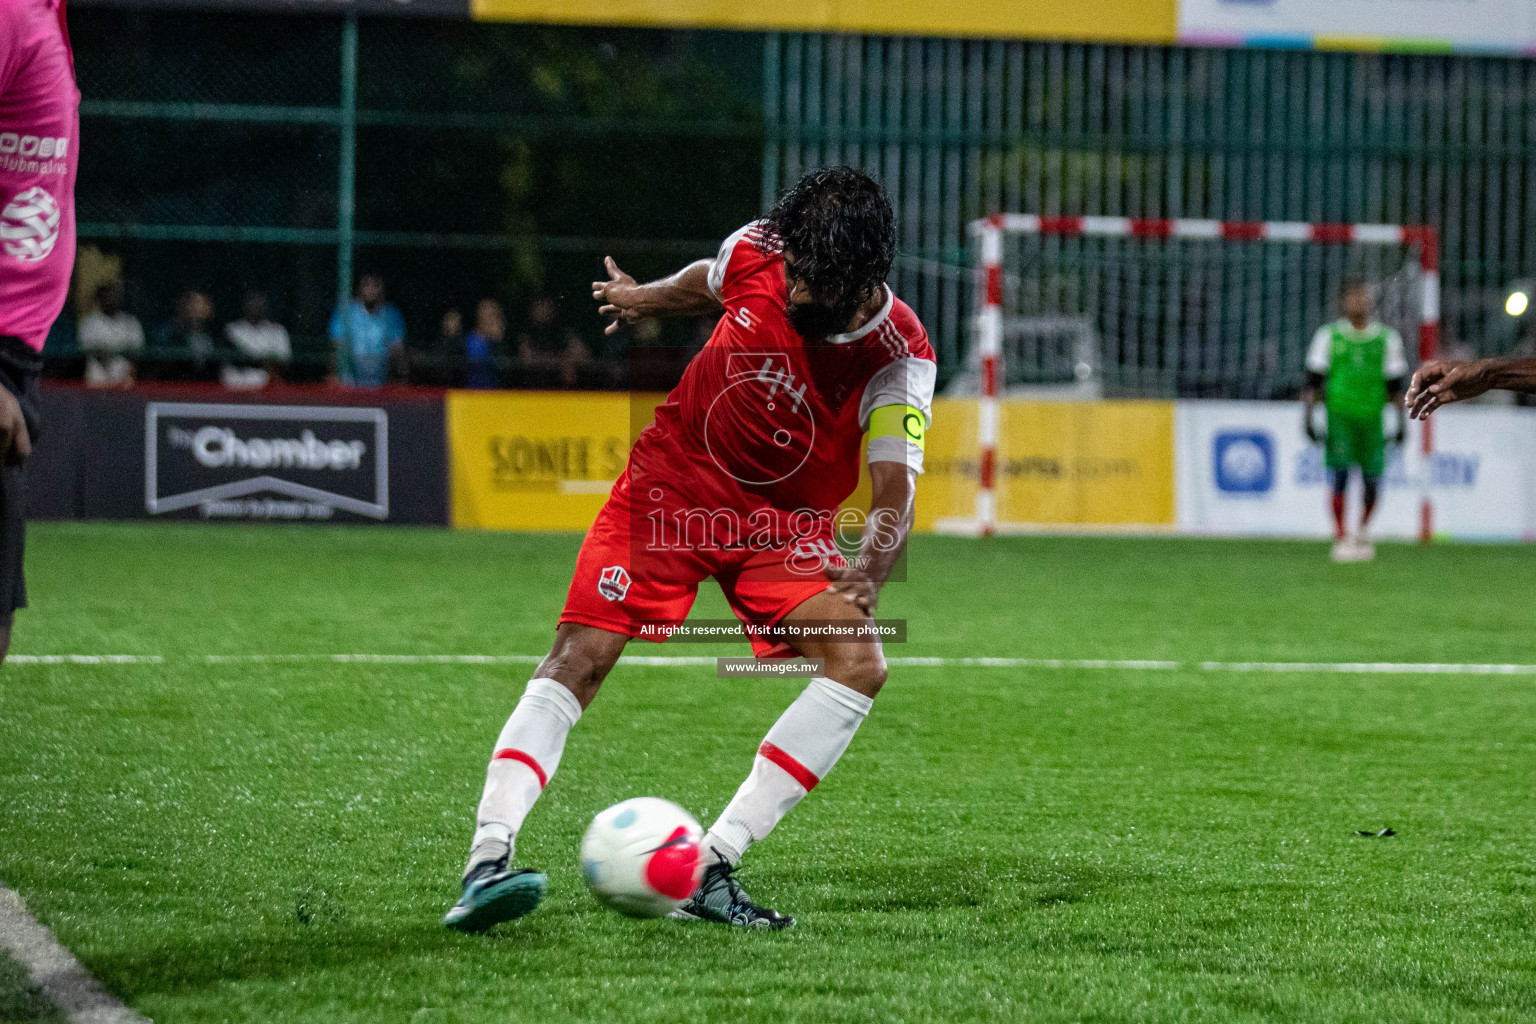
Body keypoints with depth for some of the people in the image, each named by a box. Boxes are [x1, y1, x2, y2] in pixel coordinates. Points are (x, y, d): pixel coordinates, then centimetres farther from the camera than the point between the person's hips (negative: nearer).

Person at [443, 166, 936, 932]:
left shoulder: (899, 357, -22)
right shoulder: (757, 252, -16)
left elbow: (895, 488, -29)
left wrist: (870, 570, -51)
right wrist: (644, 301, 30)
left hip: (783, 523, 0)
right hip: (674, 480, 0)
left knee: (859, 663, -21)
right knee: (578, 659, -17)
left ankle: (709, 870, -19)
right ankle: (486, 860, -25)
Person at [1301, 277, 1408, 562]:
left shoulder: (1387, 338, 9)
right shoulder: (1328, 336, 6)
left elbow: (1395, 385, 12)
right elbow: (1313, 380, 7)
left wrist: (1401, 422, 7)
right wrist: (1308, 417, -1)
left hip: (1372, 417, 2)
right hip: (1339, 413, -2)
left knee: (1372, 479, 1)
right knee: (1340, 475, -12)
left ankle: (1364, 531, 25)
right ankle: (1341, 537, -7)